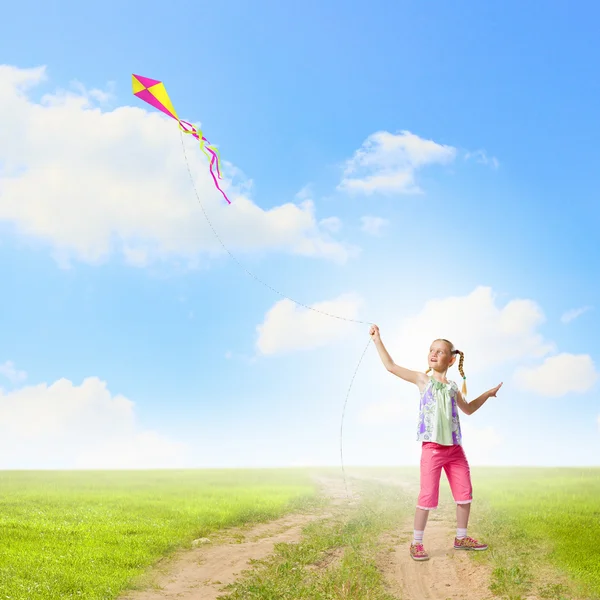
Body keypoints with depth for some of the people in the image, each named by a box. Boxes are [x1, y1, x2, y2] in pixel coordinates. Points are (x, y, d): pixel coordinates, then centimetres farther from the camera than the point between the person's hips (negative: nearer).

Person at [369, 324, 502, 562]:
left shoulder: (452, 387, 14)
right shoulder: (422, 379, 2)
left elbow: (468, 409, 33)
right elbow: (390, 365, -4)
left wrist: (487, 394, 25)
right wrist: (377, 340, -6)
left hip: (454, 447, 5)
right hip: (432, 447, -5)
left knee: (465, 493, 10)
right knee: (428, 495, -7)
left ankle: (461, 538, 25)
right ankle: (416, 542, 3)